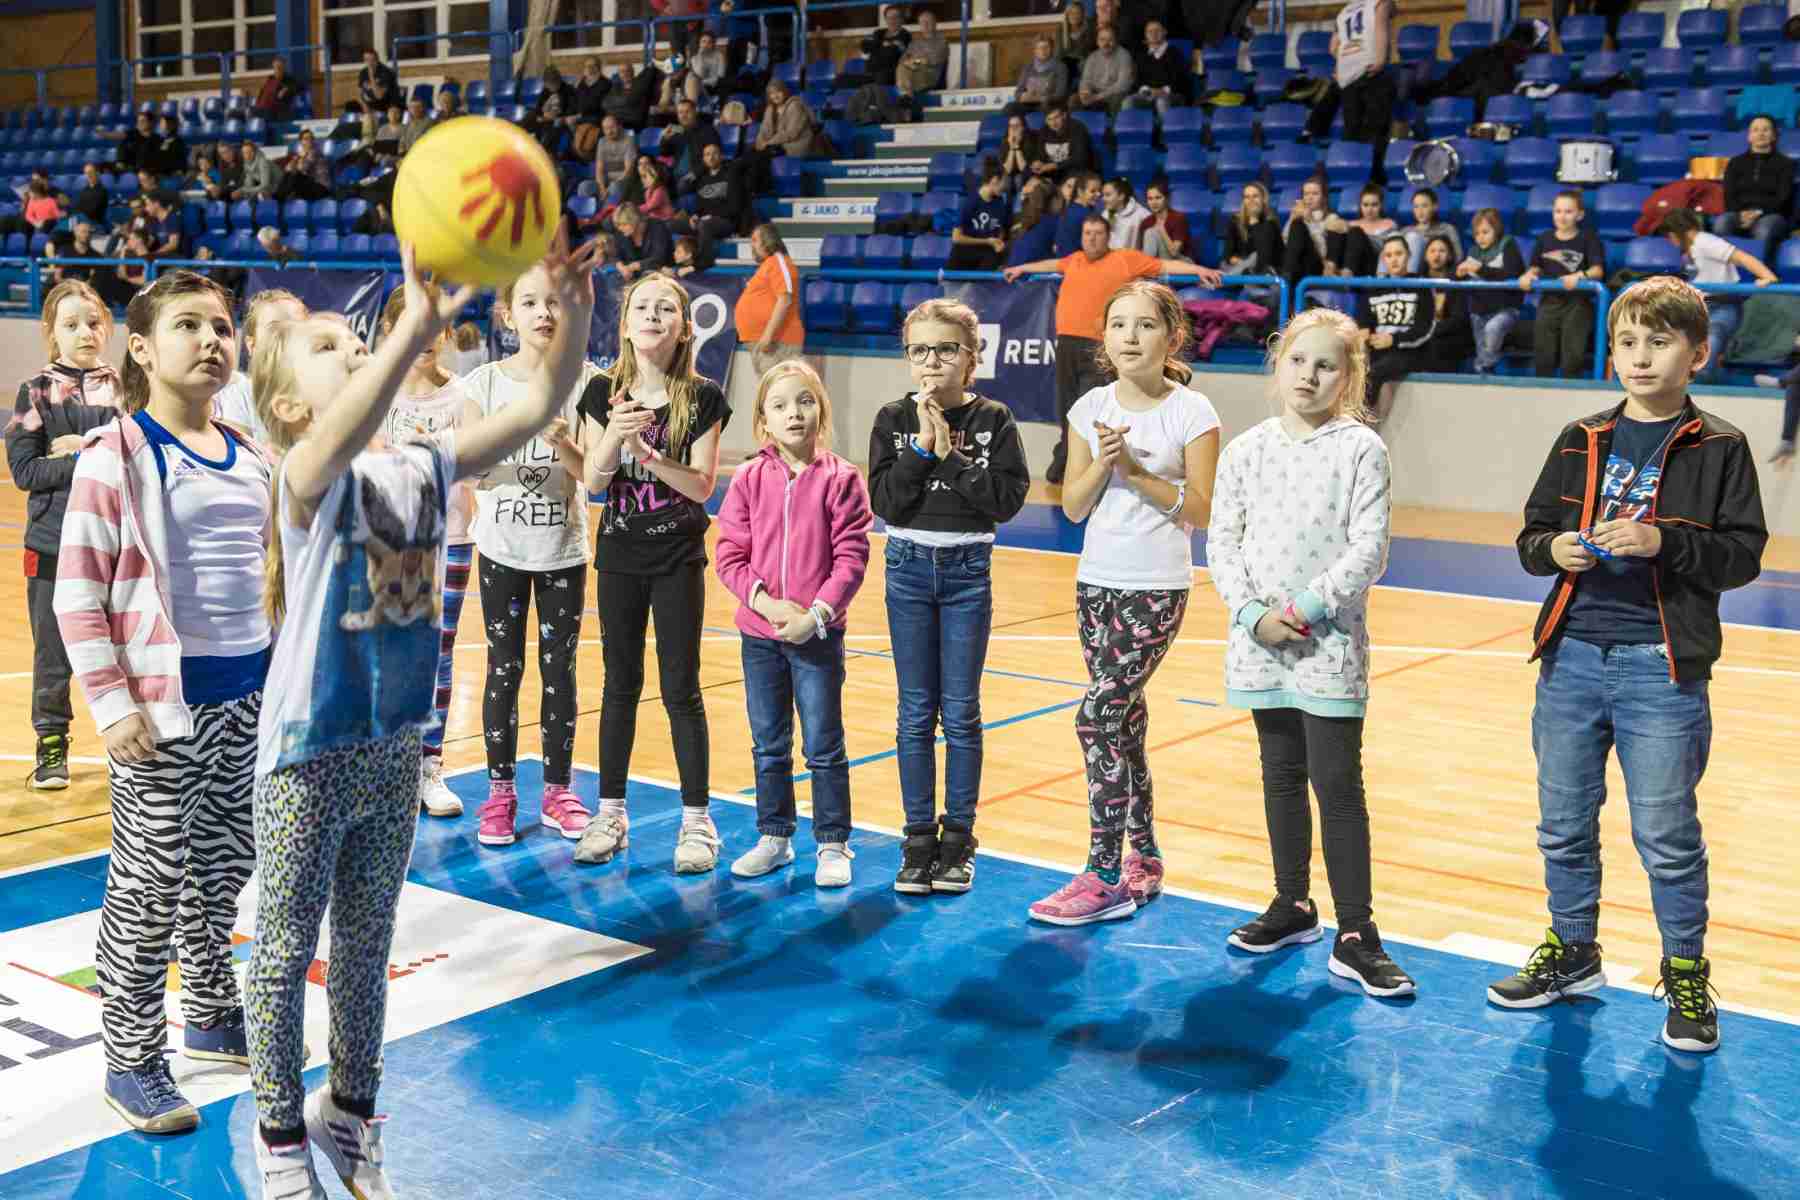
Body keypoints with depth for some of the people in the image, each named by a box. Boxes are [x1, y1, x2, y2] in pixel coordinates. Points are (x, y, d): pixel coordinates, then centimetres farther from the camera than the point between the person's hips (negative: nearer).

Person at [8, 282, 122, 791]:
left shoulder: (121, 388, 4)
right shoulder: (35, 393, -2)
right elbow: (23, 471, -8)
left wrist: (87, 450, -14)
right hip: (53, 541, -1)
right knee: (53, 652, 6)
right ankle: (52, 746, 20)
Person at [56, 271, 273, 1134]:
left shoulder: (251, 456, 8)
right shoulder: (115, 454, -10)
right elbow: (78, 594, -12)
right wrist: (112, 705, -16)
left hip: (251, 695, 6)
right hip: (164, 704, -6)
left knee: (224, 868, 17)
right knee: (149, 885, 2)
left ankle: (211, 1018, 35)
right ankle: (131, 1060, 16)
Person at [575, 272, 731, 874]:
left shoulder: (702, 397, -7)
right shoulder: (604, 391, 0)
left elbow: (702, 485, -10)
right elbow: (592, 481, -3)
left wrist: (646, 451, -23)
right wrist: (614, 437, -22)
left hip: (677, 557, -2)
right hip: (619, 555, 3)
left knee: (680, 688, 1)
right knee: (620, 685, 11)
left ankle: (697, 818, 11)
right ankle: (611, 813, 21)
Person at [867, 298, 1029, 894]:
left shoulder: (992, 420, -3)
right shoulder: (894, 419, 0)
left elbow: (1007, 499, -13)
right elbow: (886, 501, -9)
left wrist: (950, 453, -17)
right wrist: (922, 447, -17)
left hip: (968, 570, -1)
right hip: (908, 567, 1)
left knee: (960, 711, 4)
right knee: (915, 712, 6)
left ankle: (958, 837, 14)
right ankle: (919, 837, 14)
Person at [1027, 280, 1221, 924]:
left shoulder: (1192, 413, -8)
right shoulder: (1091, 409, 5)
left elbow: (1200, 511, -10)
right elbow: (1073, 508, 4)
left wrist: (1137, 471, -18)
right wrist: (1103, 464, -13)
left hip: (1157, 588, -5)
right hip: (1096, 582, 5)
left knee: (1097, 716, -12)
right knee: (1124, 716, 11)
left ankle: (1105, 877, -4)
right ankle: (1144, 857, 24)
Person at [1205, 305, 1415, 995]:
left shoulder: (1360, 449, -4)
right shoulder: (1247, 450, 6)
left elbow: (1368, 550, -9)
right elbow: (1221, 541, 5)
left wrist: (1305, 609, -15)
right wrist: (1253, 613, -9)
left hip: (1331, 643, -4)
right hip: (1259, 642, 4)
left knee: (1338, 786, -4)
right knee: (1281, 775, 15)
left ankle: (1355, 936, 2)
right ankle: (1293, 907, 29)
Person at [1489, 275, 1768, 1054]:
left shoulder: (1718, 449, -1)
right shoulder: (1580, 442, 9)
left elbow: (1742, 554, -6)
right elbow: (1531, 535, 13)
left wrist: (1662, 542, -20)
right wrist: (1555, 549, -9)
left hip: (1663, 668, -4)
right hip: (1572, 659, 4)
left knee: (1667, 834, 2)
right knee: (1564, 823, 14)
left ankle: (1686, 975, 21)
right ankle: (1572, 952, 32)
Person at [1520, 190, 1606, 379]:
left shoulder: (1589, 238, -3)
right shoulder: (1544, 239, 11)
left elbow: (1598, 270, -12)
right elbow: (1535, 267, 17)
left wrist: (1580, 275, -32)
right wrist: (1528, 275, -7)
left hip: (1577, 302, -4)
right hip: (1549, 301, 4)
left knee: (1572, 359, -6)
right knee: (1543, 357, 5)